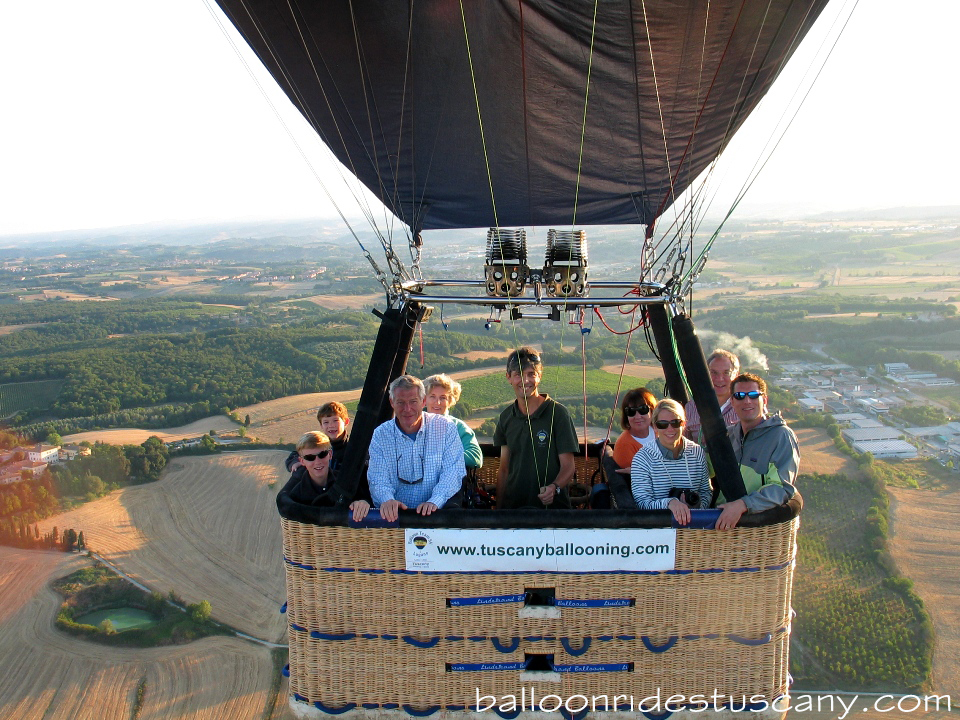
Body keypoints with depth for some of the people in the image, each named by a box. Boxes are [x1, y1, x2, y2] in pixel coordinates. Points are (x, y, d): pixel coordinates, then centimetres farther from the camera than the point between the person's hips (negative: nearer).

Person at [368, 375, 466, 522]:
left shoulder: (446, 427, 2)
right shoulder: (380, 435, 6)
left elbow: (453, 471, -5)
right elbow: (378, 479, 1)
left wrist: (434, 501, -23)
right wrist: (387, 499, -23)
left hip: (437, 511, -1)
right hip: (395, 513, 2)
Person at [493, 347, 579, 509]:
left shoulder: (557, 413, -2)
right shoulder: (506, 417, 10)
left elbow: (568, 466, -4)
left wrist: (554, 487, -23)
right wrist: (498, 506, 7)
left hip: (551, 505, -3)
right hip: (512, 504, 3)